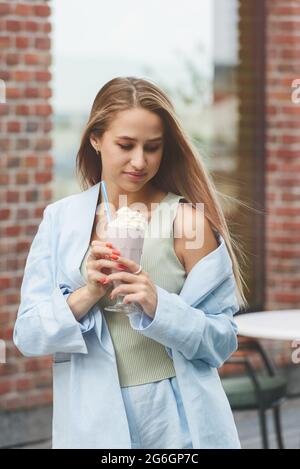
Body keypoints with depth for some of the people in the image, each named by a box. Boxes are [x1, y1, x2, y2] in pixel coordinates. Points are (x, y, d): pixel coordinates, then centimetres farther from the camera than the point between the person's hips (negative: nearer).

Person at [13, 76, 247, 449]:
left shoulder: (187, 219, -7)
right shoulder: (60, 220, -1)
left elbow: (222, 340, -7)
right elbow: (27, 334, -3)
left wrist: (158, 305, -23)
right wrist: (87, 295, -19)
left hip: (178, 420, -1)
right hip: (92, 420, 2)